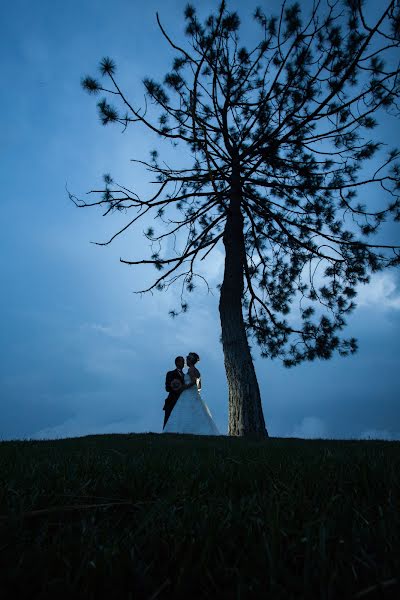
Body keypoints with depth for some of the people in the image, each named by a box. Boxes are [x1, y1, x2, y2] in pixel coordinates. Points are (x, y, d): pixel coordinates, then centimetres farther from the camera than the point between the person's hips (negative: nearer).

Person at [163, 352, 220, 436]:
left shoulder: (191, 369, -7)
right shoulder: (197, 371, 19)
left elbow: (193, 382, -21)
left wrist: (182, 388, -14)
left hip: (189, 397, -9)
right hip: (195, 396, 9)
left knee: (186, 417, -13)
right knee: (197, 419, 4)